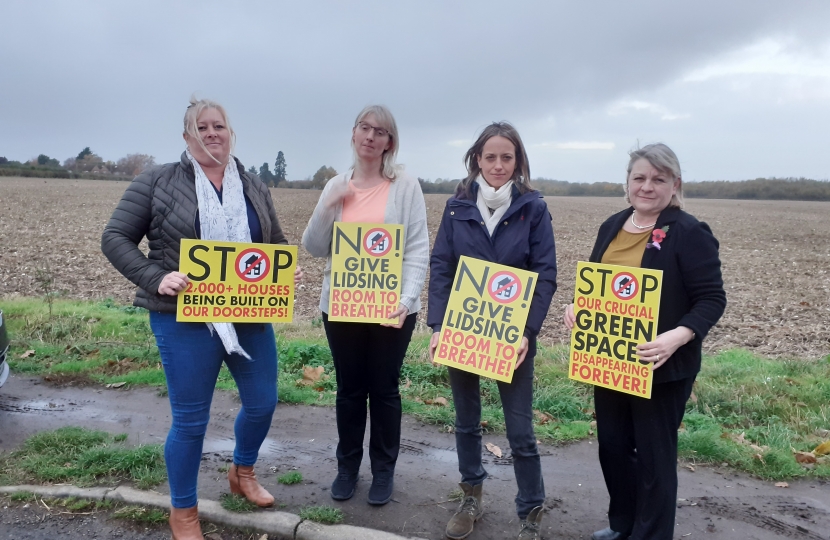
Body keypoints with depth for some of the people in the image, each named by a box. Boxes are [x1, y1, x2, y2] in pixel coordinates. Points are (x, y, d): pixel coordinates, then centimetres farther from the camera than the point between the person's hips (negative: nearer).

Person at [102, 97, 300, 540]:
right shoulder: (157, 182, -2)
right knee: (190, 419, 3)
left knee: (262, 402, 14)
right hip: (186, 319, -4)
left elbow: (277, 244, 18)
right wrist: (155, 279, -18)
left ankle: (242, 472, 44)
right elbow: (115, 238, -3)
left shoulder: (254, 188, 10)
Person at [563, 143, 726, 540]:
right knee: (612, 444, 18)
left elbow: (712, 299, -14)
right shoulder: (612, 226, 7)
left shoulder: (689, 233, -12)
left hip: (661, 367, -6)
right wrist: (577, 305, -5)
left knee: (654, 454, 8)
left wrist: (678, 336, -30)